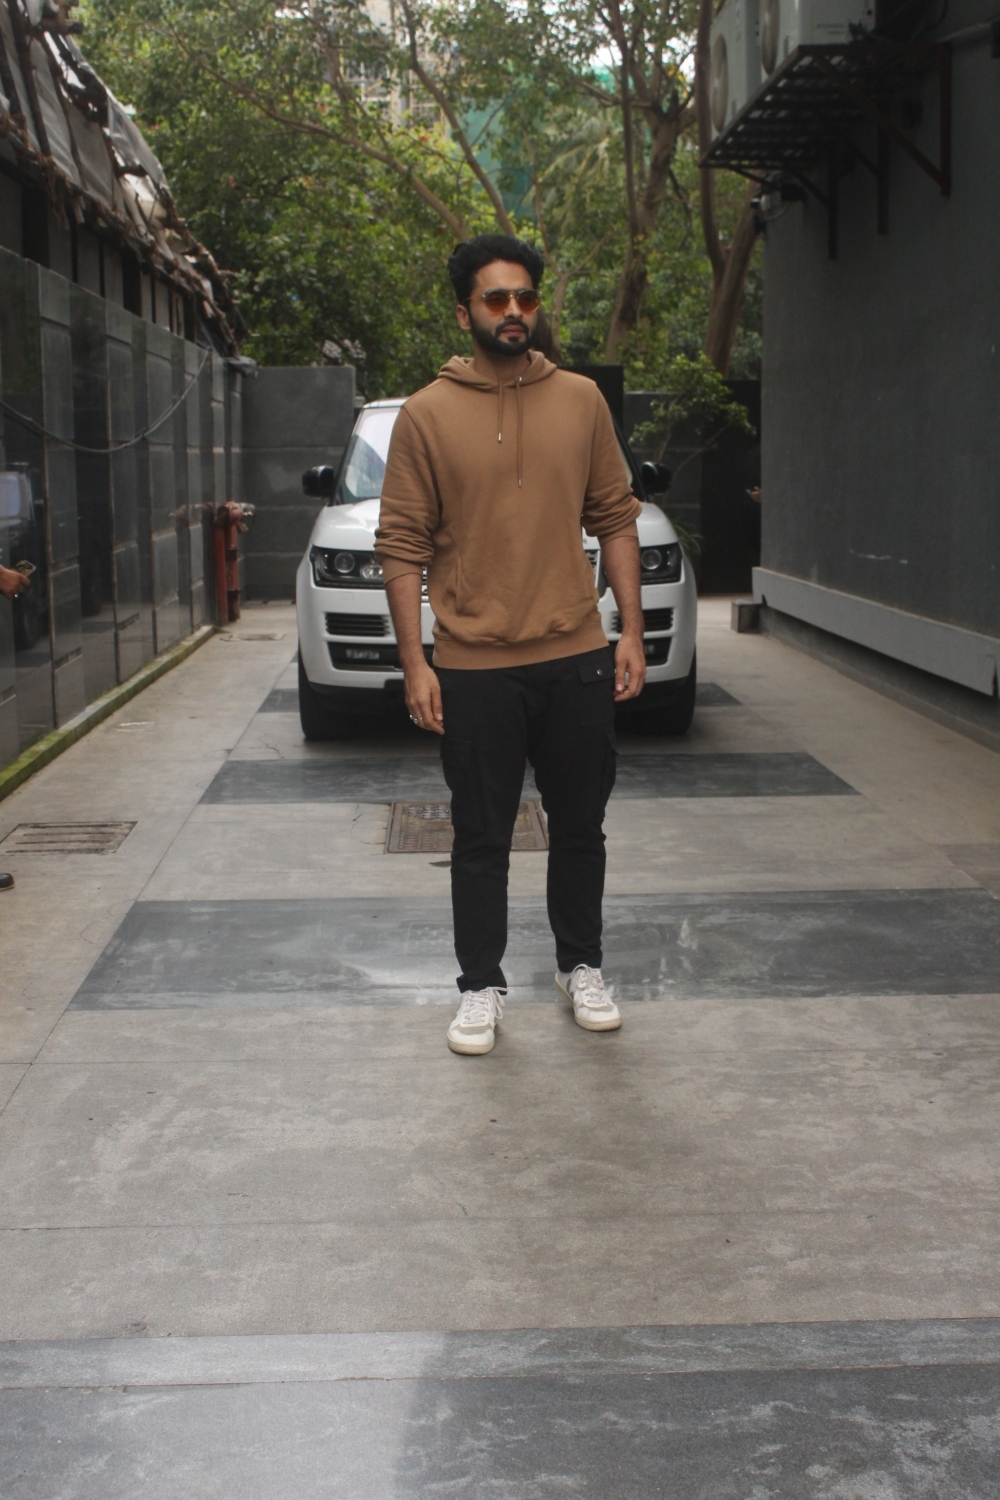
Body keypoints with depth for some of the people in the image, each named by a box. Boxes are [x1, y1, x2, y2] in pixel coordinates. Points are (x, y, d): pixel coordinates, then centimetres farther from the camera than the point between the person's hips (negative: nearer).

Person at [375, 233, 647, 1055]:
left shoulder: (582, 401, 5)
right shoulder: (428, 415, -2)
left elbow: (616, 519, 8)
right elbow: (402, 545, -3)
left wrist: (631, 632, 2)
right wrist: (415, 662, -8)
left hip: (576, 658, 2)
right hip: (474, 668, -2)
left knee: (580, 826, 13)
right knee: (482, 838, 6)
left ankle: (581, 966, 30)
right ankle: (482, 987, 20)